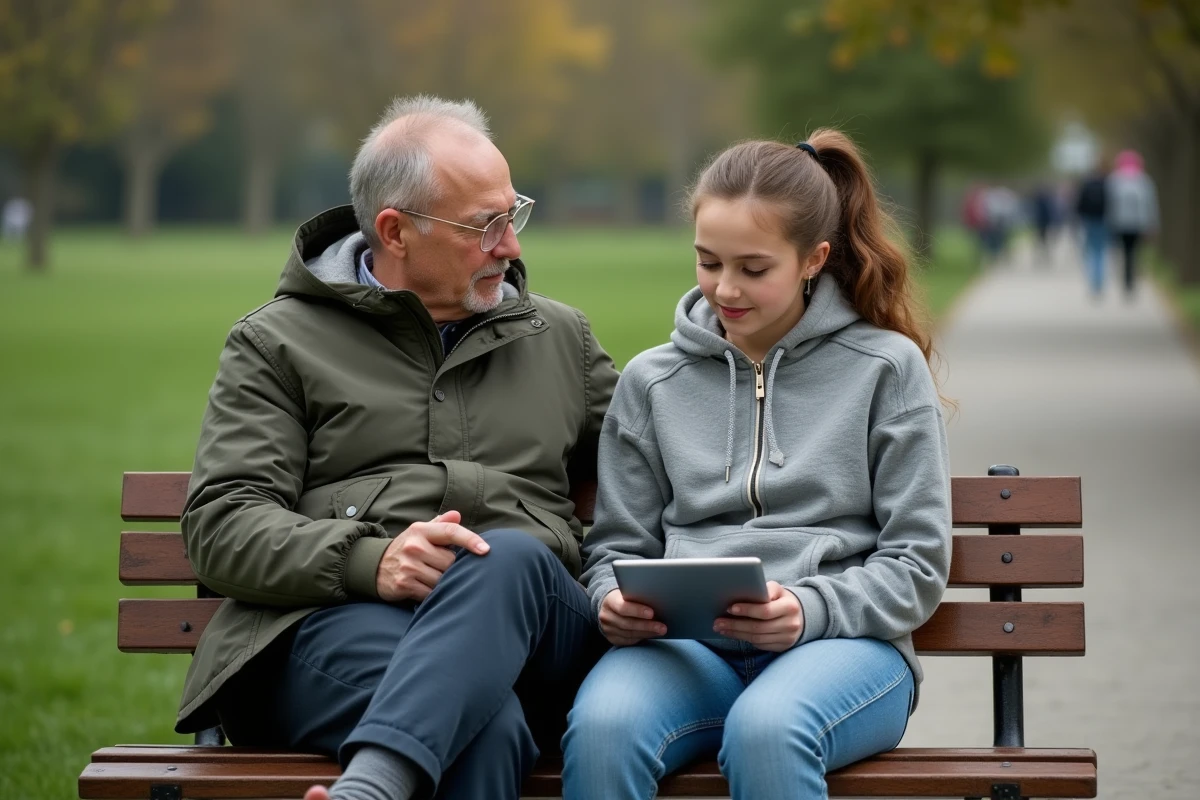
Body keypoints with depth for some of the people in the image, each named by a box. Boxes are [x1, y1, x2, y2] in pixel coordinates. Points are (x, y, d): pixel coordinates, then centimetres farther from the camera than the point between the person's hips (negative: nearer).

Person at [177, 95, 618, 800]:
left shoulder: (558, 337, 27)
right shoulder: (277, 343, 14)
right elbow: (221, 526, 4)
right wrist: (368, 560, -15)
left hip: (530, 615, 3)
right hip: (338, 621, -3)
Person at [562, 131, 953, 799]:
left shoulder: (887, 368, 9)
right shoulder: (653, 381, 17)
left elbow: (917, 567, 5)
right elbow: (618, 546, 18)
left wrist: (809, 610, -14)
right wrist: (615, 603, -7)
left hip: (845, 641, -2)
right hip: (687, 645, 2)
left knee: (766, 729, -39)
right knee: (602, 725, -34)